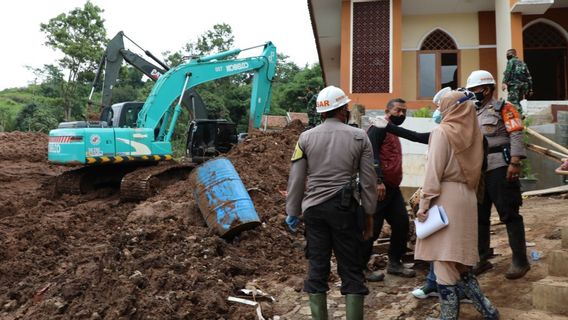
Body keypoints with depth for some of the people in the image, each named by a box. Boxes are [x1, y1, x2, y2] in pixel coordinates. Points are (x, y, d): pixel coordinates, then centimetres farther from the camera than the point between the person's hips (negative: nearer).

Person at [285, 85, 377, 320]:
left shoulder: (306, 137, 3)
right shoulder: (359, 137, 1)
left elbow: (296, 179, 4)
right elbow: (368, 180, 1)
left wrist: (293, 212, 13)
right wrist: (369, 214, 8)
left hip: (314, 209, 2)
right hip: (345, 209, -1)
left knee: (317, 266, 10)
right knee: (351, 268, 7)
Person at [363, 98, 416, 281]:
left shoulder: (394, 132, 22)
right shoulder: (379, 128, -8)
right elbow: (371, 154, -20)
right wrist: (378, 181, -28)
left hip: (392, 188, 10)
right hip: (379, 187, -9)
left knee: (402, 223, 10)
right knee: (372, 228, -3)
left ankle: (394, 263, 24)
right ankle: (361, 267, 9)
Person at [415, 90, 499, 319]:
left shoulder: (443, 131, -7)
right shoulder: (473, 132, 12)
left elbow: (434, 170, -13)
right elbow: (474, 167, 13)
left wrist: (424, 202, -12)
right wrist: (468, 192, 17)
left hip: (446, 196, -7)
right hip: (467, 196, 7)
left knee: (443, 260, -1)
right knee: (459, 259, 16)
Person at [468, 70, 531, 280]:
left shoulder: (503, 108, -1)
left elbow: (516, 136, -11)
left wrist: (514, 163, -20)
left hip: (499, 169, -7)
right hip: (478, 170, 8)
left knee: (509, 215, -3)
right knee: (479, 216, 10)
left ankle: (520, 261, 7)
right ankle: (482, 258, 21)